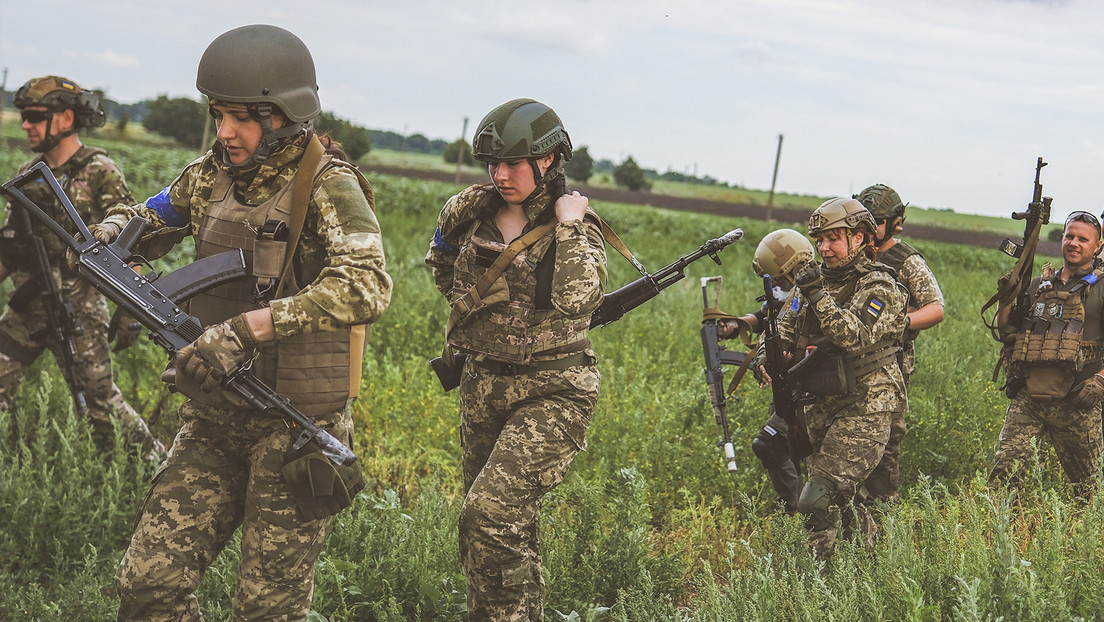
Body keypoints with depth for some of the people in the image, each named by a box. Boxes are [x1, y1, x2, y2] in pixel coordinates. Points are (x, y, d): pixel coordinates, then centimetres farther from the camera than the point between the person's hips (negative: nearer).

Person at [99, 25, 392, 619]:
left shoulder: (327, 186, -15)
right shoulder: (212, 174, 6)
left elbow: (366, 286, -31)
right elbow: (149, 218, 24)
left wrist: (248, 327, -36)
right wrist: (114, 228, -2)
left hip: (297, 427, -6)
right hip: (215, 420, 6)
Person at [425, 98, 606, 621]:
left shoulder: (577, 226, -10)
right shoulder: (470, 211, 3)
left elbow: (574, 302, -29)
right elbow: (441, 263, 26)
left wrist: (568, 225, -23)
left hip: (552, 391, -6)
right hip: (483, 383, 6)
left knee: (491, 512, -20)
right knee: (511, 525, 15)